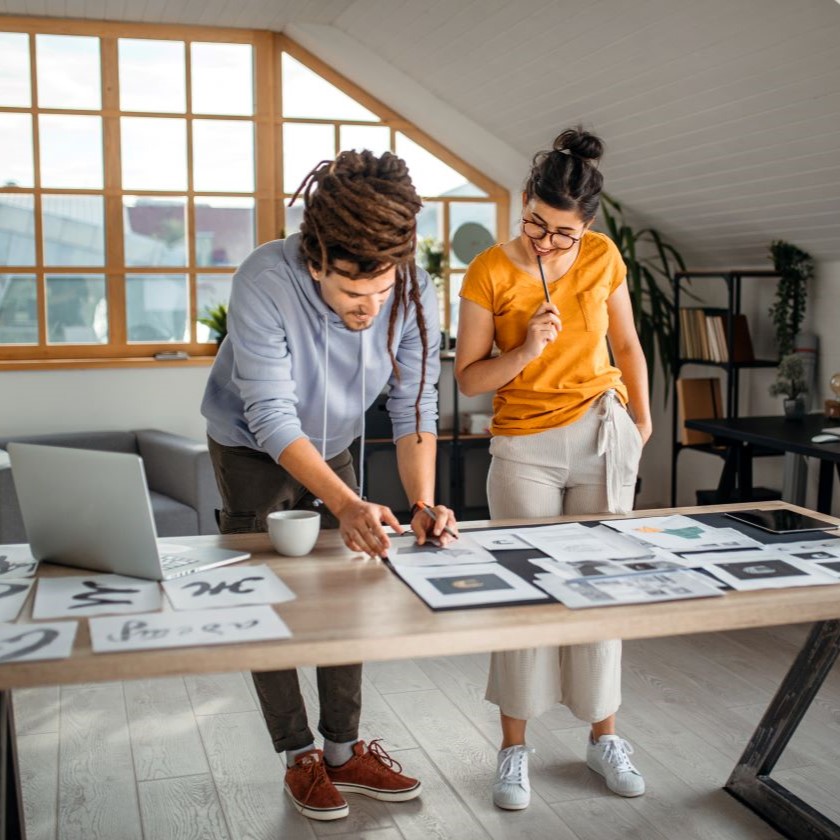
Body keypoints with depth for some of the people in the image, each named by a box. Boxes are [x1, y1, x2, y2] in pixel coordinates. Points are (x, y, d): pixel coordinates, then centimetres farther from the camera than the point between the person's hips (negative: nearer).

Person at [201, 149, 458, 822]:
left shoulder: (414, 293, -26)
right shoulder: (265, 283, -37)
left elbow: (415, 407, -20)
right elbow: (272, 418, -37)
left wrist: (424, 504, -33)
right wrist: (347, 505, -47)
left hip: (333, 448, 4)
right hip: (251, 448, -3)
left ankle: (345, 749, 16)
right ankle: (300, 757, 11)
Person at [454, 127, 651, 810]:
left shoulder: (604, 258, -1)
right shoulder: (489, 272, -10)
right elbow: (469, 377, -6)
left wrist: (643, 421, 10)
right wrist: (524, 351, -22)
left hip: (602, 435, 2)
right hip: (523, 446, -2)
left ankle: (604, 735, 23)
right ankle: (515, 748, 13)